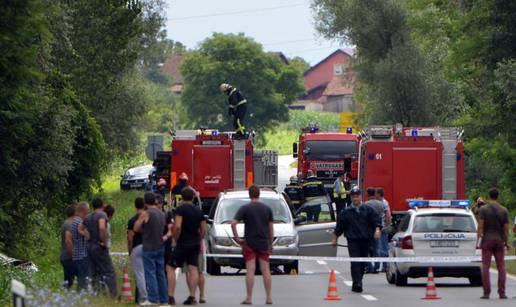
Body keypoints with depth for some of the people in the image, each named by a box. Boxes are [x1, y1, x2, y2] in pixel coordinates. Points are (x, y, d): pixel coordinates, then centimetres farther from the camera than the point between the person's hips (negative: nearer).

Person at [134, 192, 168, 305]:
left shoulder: (145, 214, -12)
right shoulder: (162, 214, 8)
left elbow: (136, 228, -5)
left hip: (149, 248, -6)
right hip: (160, 247, 6)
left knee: (150, 274, -5)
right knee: (160, 274, 10)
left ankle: (153, 298, -9)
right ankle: (163, 298, 12)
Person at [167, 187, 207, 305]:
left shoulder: (181, 209, -11)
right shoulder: (198, 211, 9)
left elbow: (177, 226, -22)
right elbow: (203, 230, 11)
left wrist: (175, 239, -9)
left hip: (183, 243, -6)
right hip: (195, 244, 6)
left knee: (171, 268, 1)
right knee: (193, 269, 4)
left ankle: (171, 296, -5)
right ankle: (192, 297, -1)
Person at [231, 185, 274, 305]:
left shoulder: (245, 208, -5)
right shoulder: (267, 209, 4)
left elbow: (233, 223, -14)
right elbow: (271, 228, 7)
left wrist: (237, 238, -5)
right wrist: (270, 244, 14)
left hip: (249, 243, -2)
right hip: (263, 243, 2)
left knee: (250, 270, -3)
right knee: (266, 270, 5)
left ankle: (249, 298, -5)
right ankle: (269, 298, 4)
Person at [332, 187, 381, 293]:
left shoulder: (368, 210, 8)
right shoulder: (345, 212, 8)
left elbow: (376, 221, 2)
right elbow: (339, 227, 15)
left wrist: (377, 230, -17)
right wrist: (335, 239, 16)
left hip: (365, 240, 2)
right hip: (352, 240, -2)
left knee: (362, 263, 8)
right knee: (355, 263, -14)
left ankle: (357, 283, 20)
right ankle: (357, 283, -21)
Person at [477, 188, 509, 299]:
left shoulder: (483, 209, -4)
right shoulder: (504, 210, 1)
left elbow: (480, 226, -10)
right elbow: (506, 228, 0)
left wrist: (478, 240, -7)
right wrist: (506, 242, 8)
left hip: (487, 241, -2)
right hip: (499, 240, 2)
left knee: (485, 267, -1)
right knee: (501, 267, 5)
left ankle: (486, 293, -7)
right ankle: (502, 292, -2)